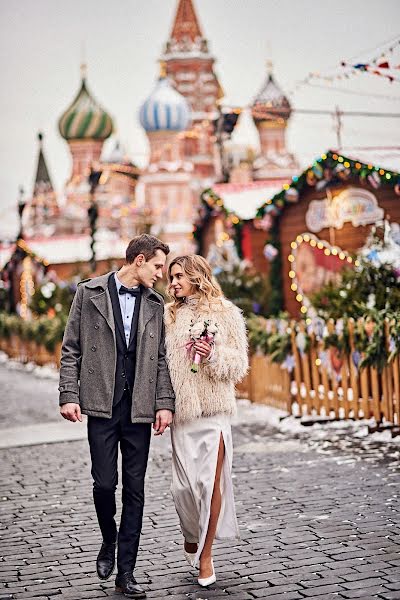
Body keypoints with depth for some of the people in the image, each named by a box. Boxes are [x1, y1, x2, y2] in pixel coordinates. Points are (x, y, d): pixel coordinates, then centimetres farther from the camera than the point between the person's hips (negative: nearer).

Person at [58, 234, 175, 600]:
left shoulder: (155, 303, 11)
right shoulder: (90, 293, 2)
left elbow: (161, 359, 11)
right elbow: (72, 350, 2)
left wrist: (165, 403, 2)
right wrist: (69, 395, -7)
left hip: (139, 407, 3)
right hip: (101, 405, -3)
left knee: (135, 489, 3)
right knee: (104, 482, -3)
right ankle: (109, 542, 26)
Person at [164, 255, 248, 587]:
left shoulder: (226, 314, 3)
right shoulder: (168, 315, 10)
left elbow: (239, 364, 3)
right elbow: (159, 360, 12)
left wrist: (214, 354, -16)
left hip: (214, 409, -2)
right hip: (181, 410, 2)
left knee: (211, 480, -5)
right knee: (184, 482, 2)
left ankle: (206, 553, 7)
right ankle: (191, 535, 30)